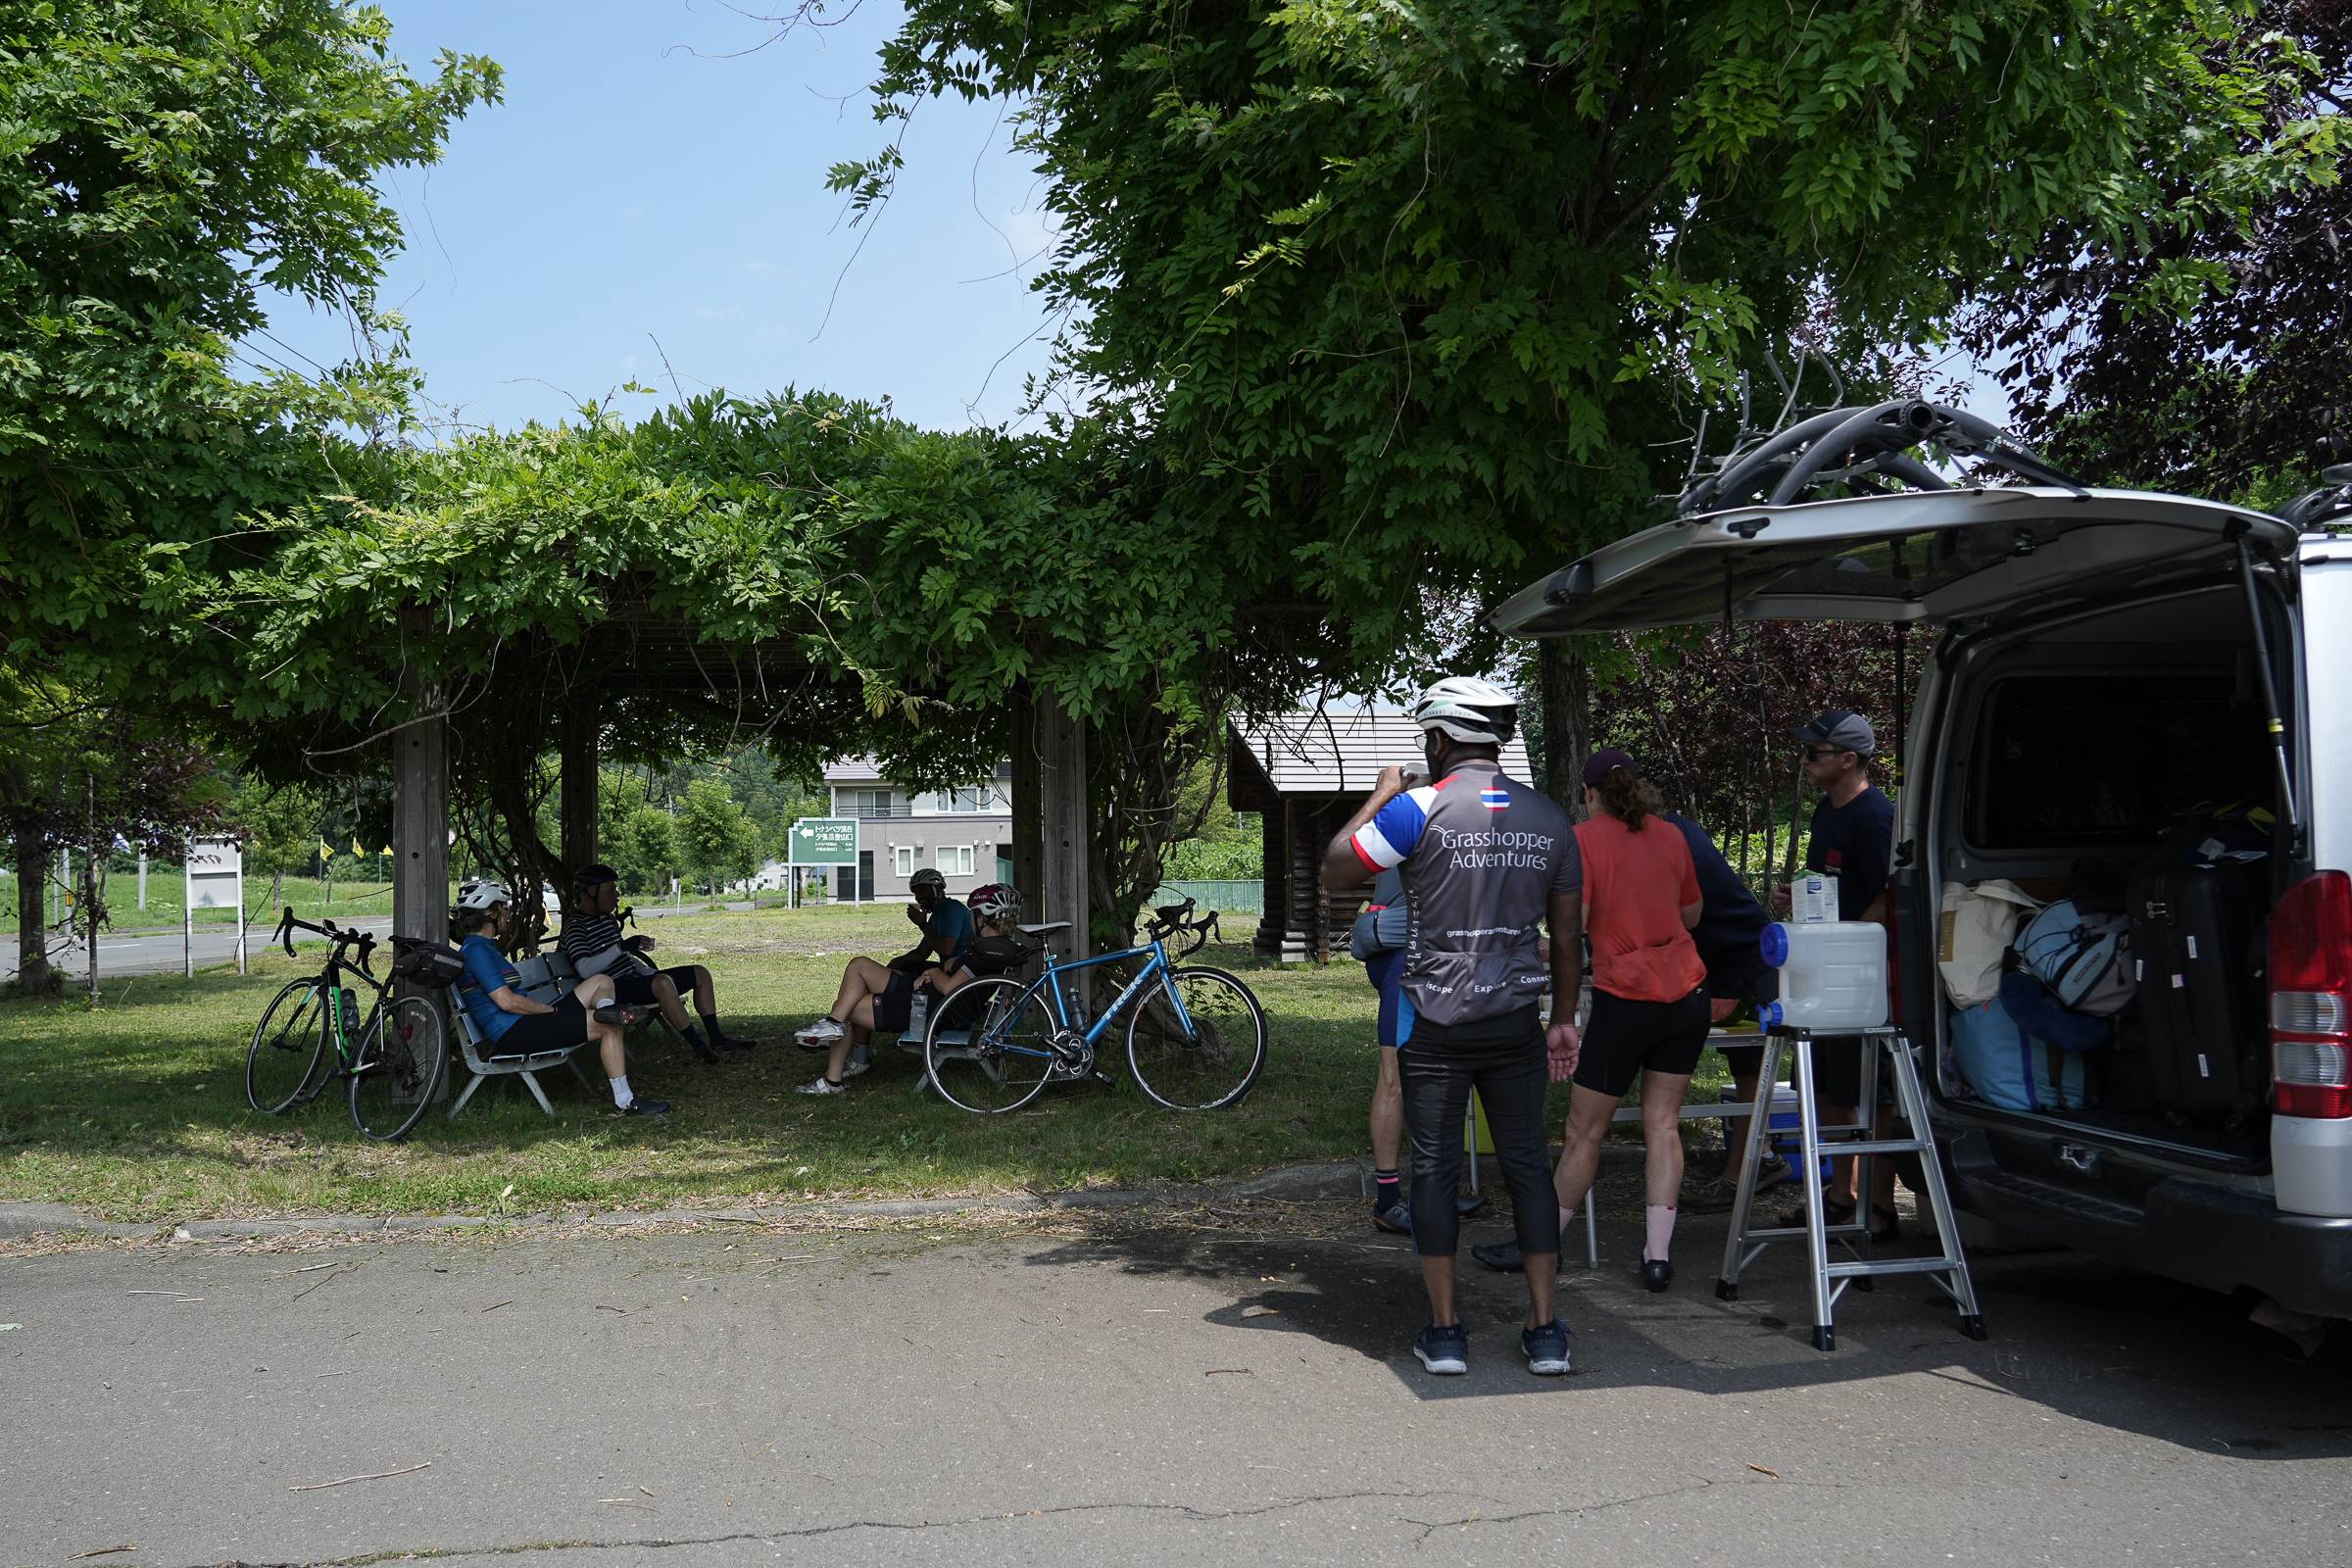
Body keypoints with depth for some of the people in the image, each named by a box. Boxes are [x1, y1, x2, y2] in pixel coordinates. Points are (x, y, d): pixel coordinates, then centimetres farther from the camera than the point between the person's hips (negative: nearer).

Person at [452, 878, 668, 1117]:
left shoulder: (484, 947, 22)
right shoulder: (476, 950, -12)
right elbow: (506, 1001, -21)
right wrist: (553, 1010, -9)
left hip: (521, 1024, 11)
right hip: (513, 1033, -11)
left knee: (602, 982, 11)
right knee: (610, 1026, -15)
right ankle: (623, 1101, -15)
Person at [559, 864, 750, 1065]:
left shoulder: (607, 919, 18)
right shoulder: (574, 927, -12)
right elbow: (585, 969, -28)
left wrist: (649, 973, 15)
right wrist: (623, 946, -30)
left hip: (635, 979, 10)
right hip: (614, 990, -10)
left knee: (700, 973, 7)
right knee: (662, 982, -39)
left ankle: (716, 1038, 2)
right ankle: (699, 1047, -33)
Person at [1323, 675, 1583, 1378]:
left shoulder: (1419, 808, -10)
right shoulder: (1548, 818, 5)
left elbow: (1335, 870, -3)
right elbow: (1568, 936, 8)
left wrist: (1377, 798, 9)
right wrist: (1563, 1020, 18)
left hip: (1435, 1024, -3)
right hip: (1516, 1022, 3)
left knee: (1435, 1172, 5)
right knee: (1527, 1167, 9)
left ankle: (1444, 1332, 9)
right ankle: (1545, 1331, 11)